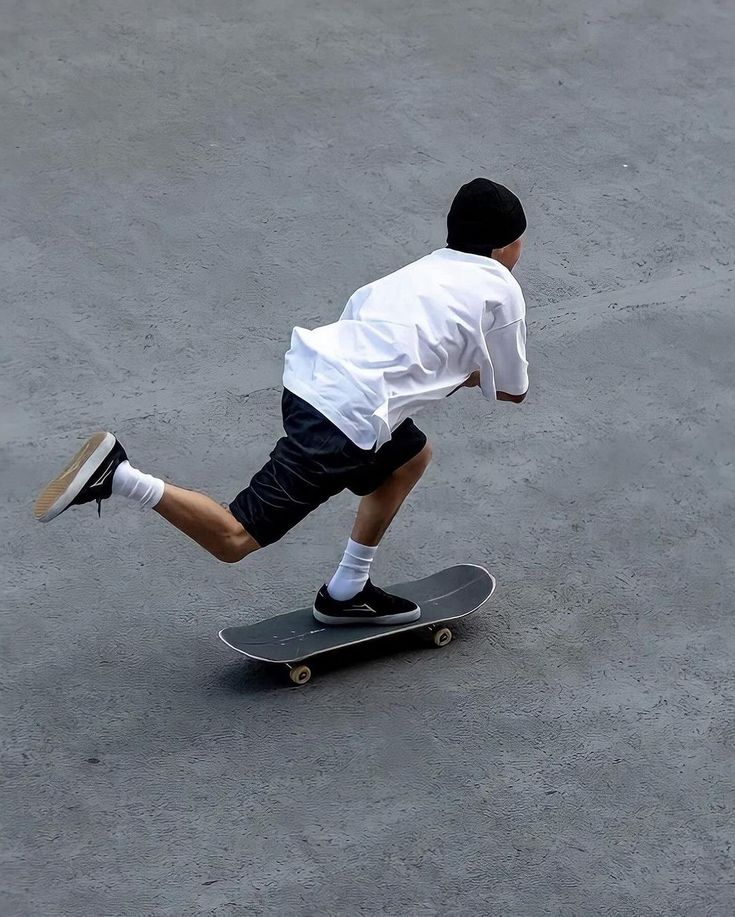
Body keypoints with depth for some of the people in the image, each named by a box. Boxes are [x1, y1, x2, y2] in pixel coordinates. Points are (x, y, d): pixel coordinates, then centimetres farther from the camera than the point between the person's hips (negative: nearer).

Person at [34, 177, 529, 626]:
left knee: (410, 456, 32)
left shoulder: (423, 271, 25)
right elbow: (513, 390, 13)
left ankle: (347, 591, 32)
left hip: (310, 376, 9)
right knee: (235, 540, -5)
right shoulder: (501, 289, 5)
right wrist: (473, 371, 33)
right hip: (343, 419, -8)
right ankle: (118, 476, -16)